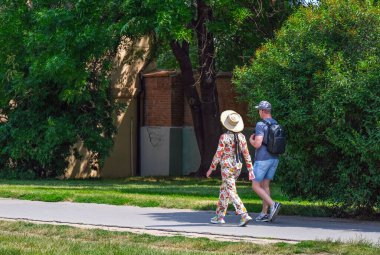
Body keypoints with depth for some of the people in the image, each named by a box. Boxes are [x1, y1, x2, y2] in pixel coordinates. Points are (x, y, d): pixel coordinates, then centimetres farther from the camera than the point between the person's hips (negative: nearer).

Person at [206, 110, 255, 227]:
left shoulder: (224, 137, -14)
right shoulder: (241, 137, 2)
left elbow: (218, 154, -11)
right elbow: (246, 154, 3)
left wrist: (211, 168, -1)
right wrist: (250, 170, 8)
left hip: (227, 166, -7)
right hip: (238, 166, 7)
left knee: (231, 192, -7)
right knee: (224, 190, 19)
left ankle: (244, 215, -20)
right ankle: (220, 216, 24)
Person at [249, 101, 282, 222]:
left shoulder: (261, 125, -16)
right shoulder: (276, 125, 8)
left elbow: (257, 144, -22)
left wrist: (251, 140, 1)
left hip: (262, 159, -8)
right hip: (274, 159, 8)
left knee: (256, 186, 0)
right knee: (265, 185, 14)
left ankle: (273, 204, -18)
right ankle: (264, 213, 11)